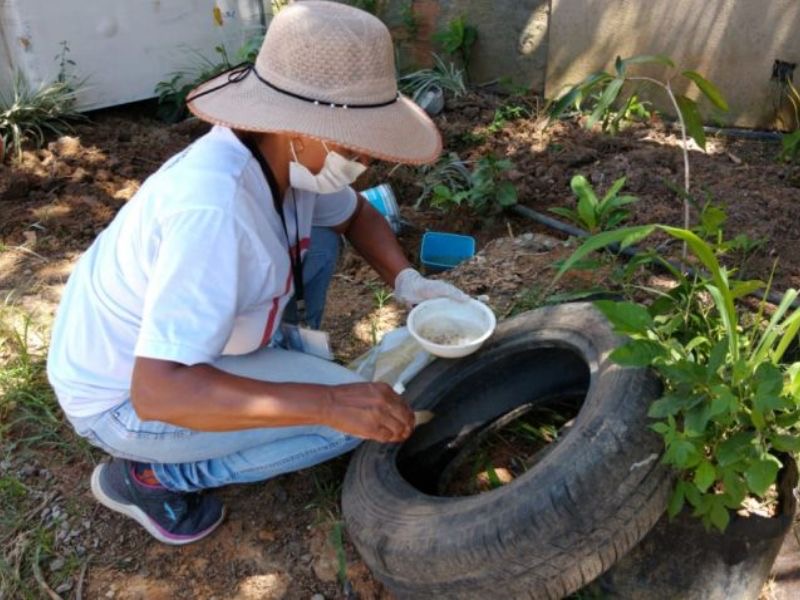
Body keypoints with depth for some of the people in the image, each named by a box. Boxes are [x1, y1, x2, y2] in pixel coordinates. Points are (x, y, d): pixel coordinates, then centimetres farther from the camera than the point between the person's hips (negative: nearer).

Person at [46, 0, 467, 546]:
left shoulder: (286, 153, -12)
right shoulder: (215, 207, -38)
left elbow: (356, 214, 8)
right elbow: (158, 392, -40)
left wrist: (409, 282, -10)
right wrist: (329, 403, -41)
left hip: (178, 340, 8)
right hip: (127, 397, -7)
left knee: (319, 238, 3)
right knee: (347, 419, -18)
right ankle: (146, 475, -4)